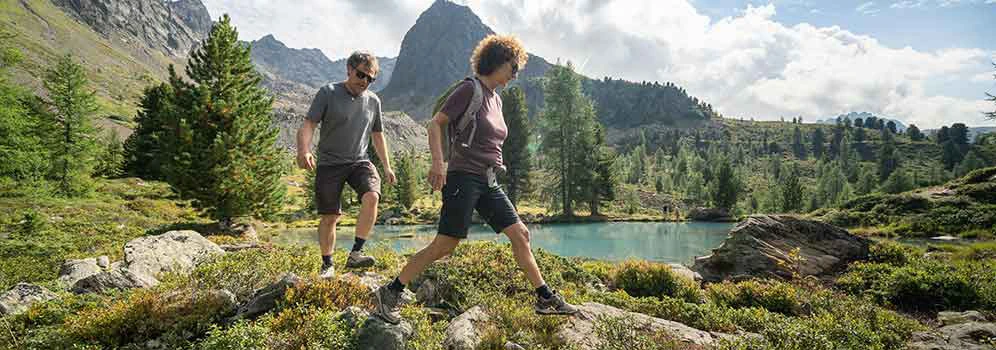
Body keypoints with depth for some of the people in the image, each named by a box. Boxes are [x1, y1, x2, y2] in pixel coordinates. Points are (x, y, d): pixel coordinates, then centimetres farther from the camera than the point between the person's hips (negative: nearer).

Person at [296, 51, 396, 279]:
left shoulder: (373, 101, 9)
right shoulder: (328, 93, -3)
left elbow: (377, 135, 20)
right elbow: (308, 125, -11)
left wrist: (387, 166, 18)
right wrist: (303, 150, -31)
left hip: (359, 162, 3)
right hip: (329, 164, -2)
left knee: (371, 196, -26)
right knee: (330, 217, 0)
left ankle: (355, 254, -18)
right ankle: (327, 265, 21)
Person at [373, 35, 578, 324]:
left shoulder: (496, 99, 18)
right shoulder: (470, 89, -6)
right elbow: (435, 124, -12)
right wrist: (438, 161, -24)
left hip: (488, 183, 8)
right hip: (464, 178, -8)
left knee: (520, 234, 5)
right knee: (444, 245, -8)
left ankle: (546, 299, 13)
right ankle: (389, 294, 4)